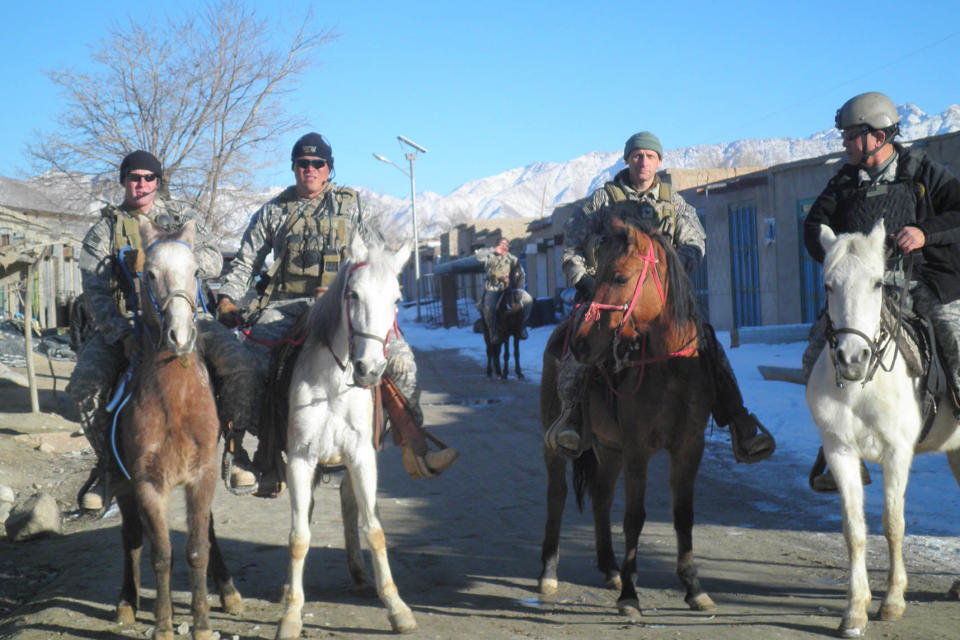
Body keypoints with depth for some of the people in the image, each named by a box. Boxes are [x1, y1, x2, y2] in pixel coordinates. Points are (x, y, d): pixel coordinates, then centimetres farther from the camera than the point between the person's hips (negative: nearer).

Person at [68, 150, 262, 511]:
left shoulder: (182, 217, 13)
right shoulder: (105, 229, 9)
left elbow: (214, 264, 3)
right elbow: (94, 292, -2)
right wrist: (124, 333, -19)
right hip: (121, 323, 0)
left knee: (239, 368, -23)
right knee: (86, 384, -26)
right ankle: (107, 463, -4)